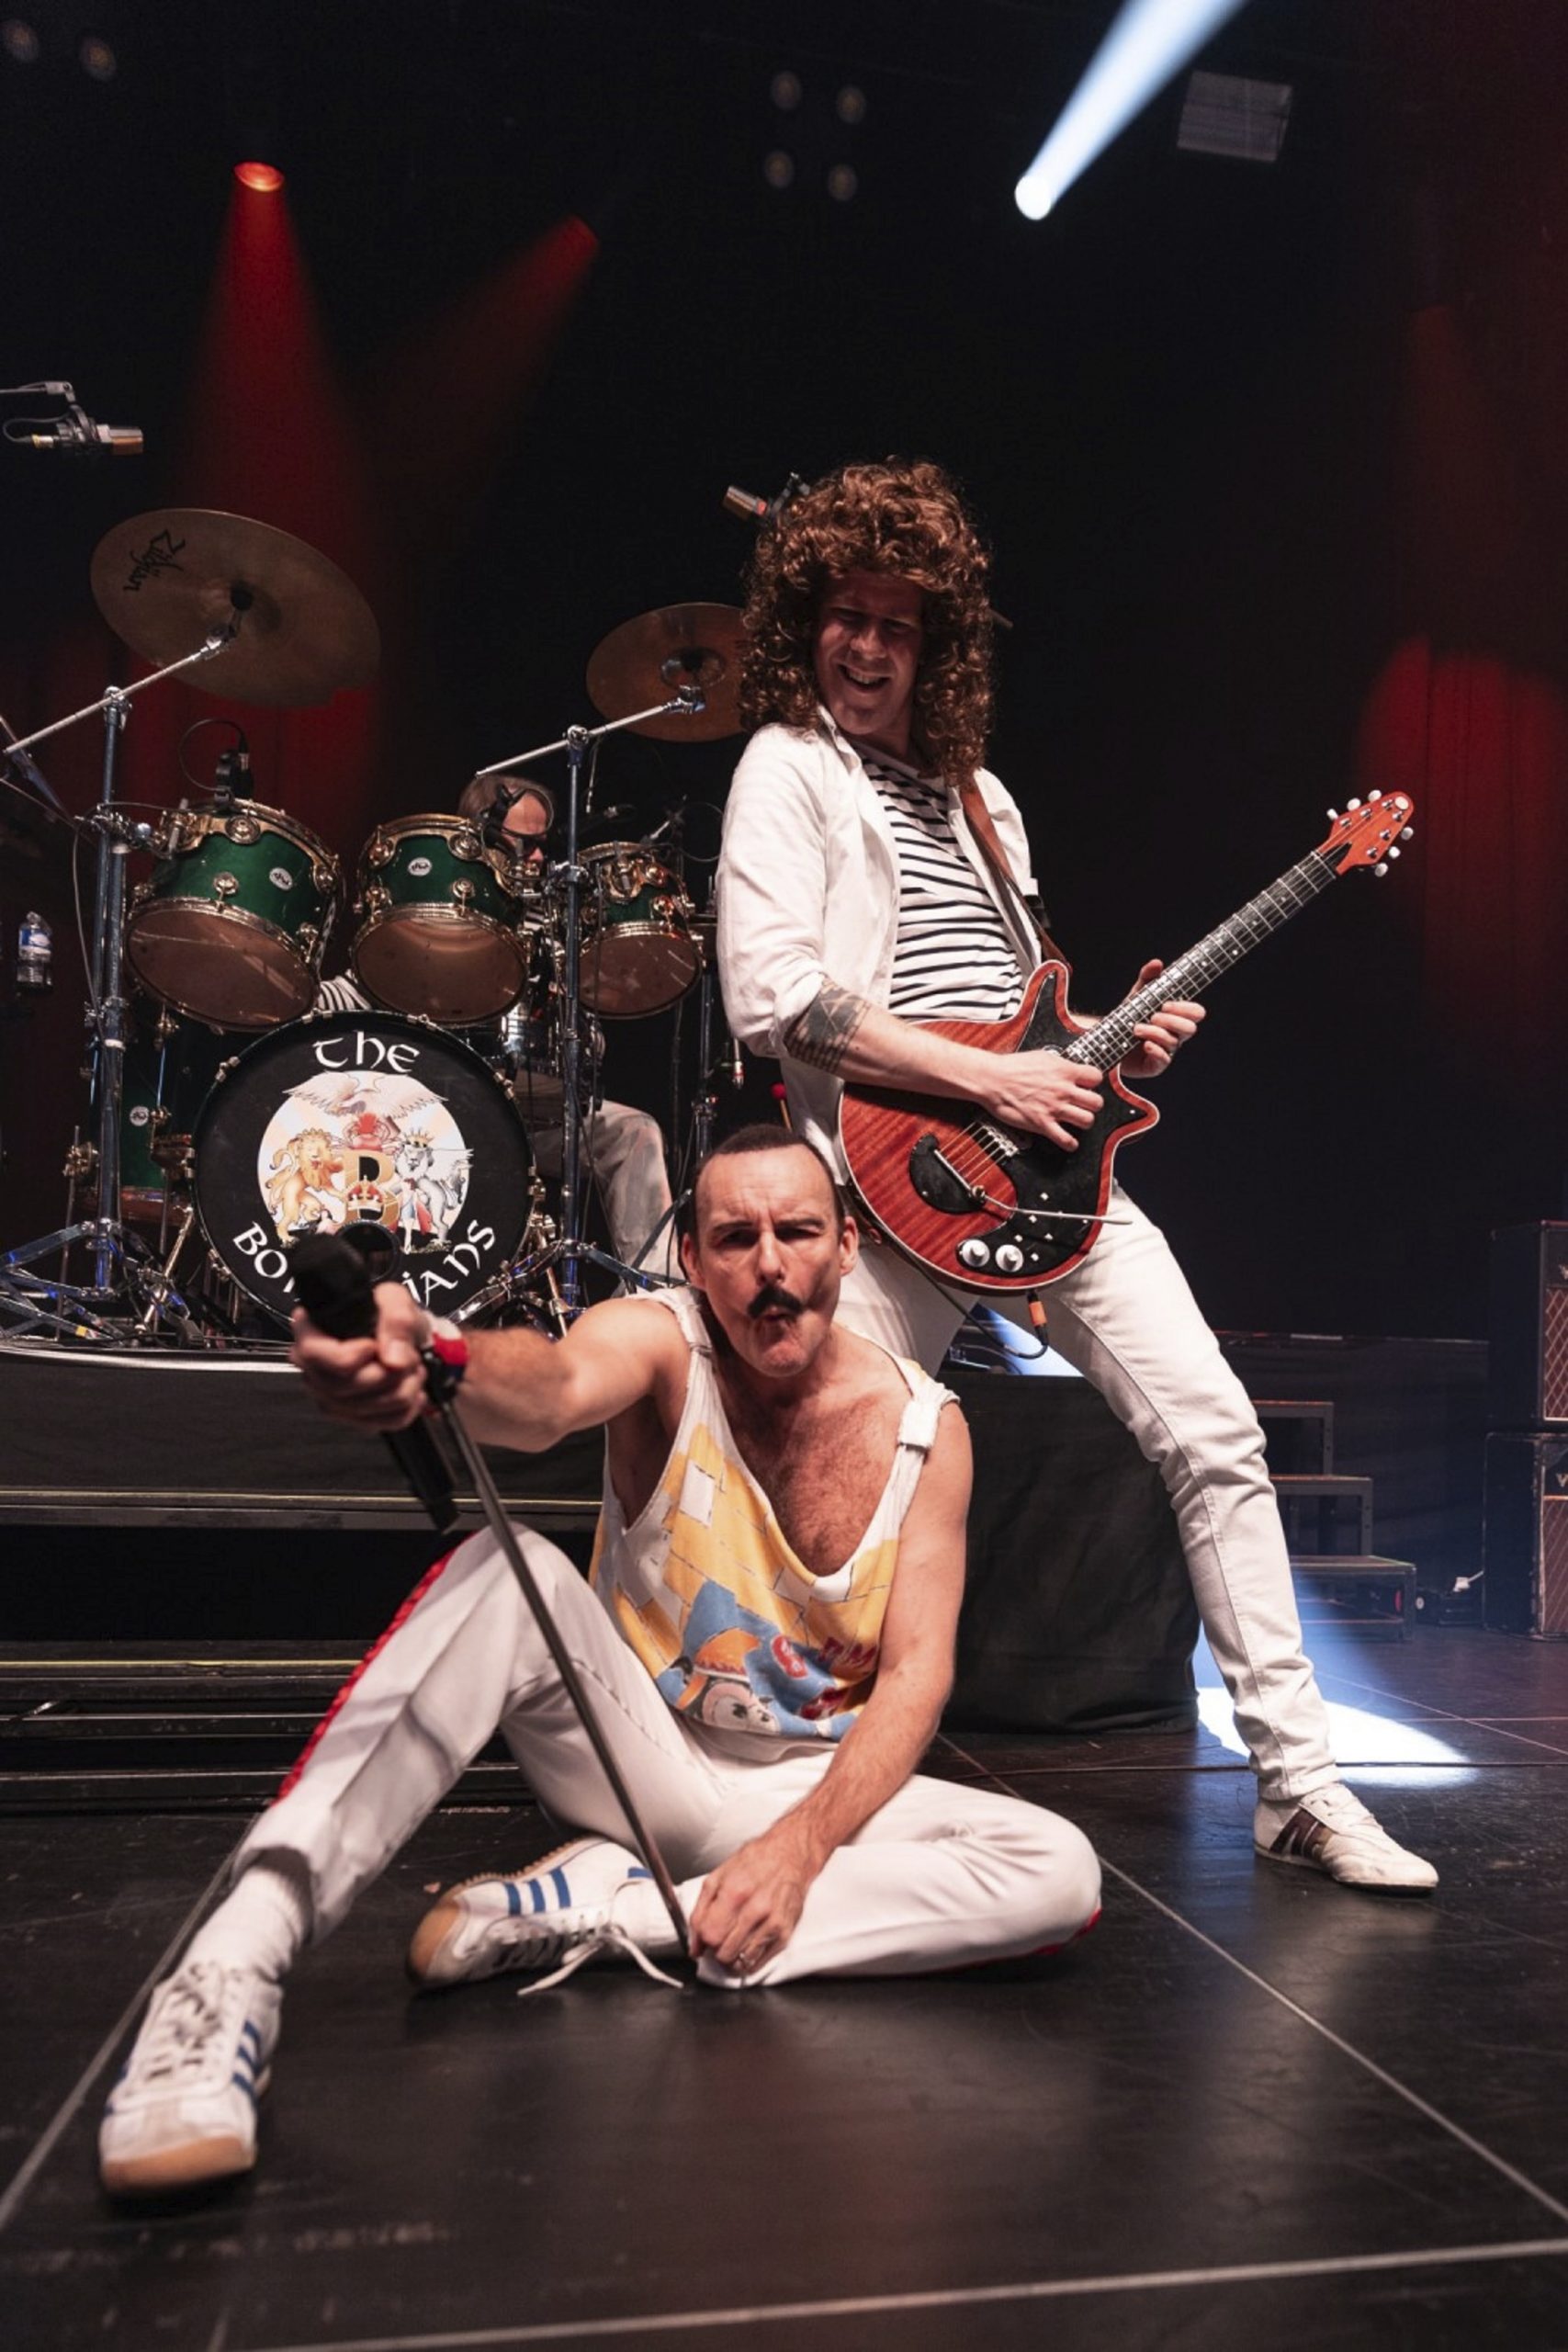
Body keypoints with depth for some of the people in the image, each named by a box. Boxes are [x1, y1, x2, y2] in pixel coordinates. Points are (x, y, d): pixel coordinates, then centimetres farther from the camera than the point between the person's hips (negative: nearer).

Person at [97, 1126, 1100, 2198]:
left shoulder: (924, 1424, -7)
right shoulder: (660, 1343, -14)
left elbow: (916, 1673, -10)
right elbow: (555, 1385, -39)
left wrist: (801, 1843, -26)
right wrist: (419, 1357, -63)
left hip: (817, 1790, 3)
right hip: (641, 1759, -2)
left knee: (1061, 1875, -24)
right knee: (509, 1571, -31)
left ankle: (599, 1911, -25)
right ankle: (242, 1956, -38)